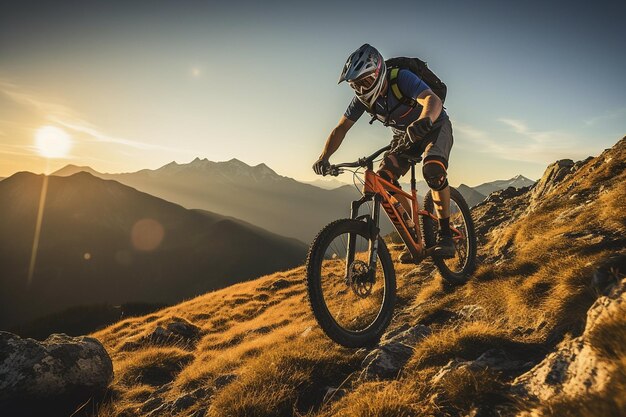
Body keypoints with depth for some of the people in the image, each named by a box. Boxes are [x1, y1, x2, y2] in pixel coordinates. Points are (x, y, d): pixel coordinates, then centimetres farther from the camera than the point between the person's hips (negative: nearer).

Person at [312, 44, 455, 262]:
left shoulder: (402, 78, -30)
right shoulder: (362, 97, -14)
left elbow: (433, 100, -46)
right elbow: (341, 128, -11)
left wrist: (424, 121, -69)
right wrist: (324, 157, -26)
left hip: (435, 127, -5)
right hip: (404, 135, 5)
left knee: (433, 168, -35)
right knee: (383, 179, -17)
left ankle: (445, 234, -19)